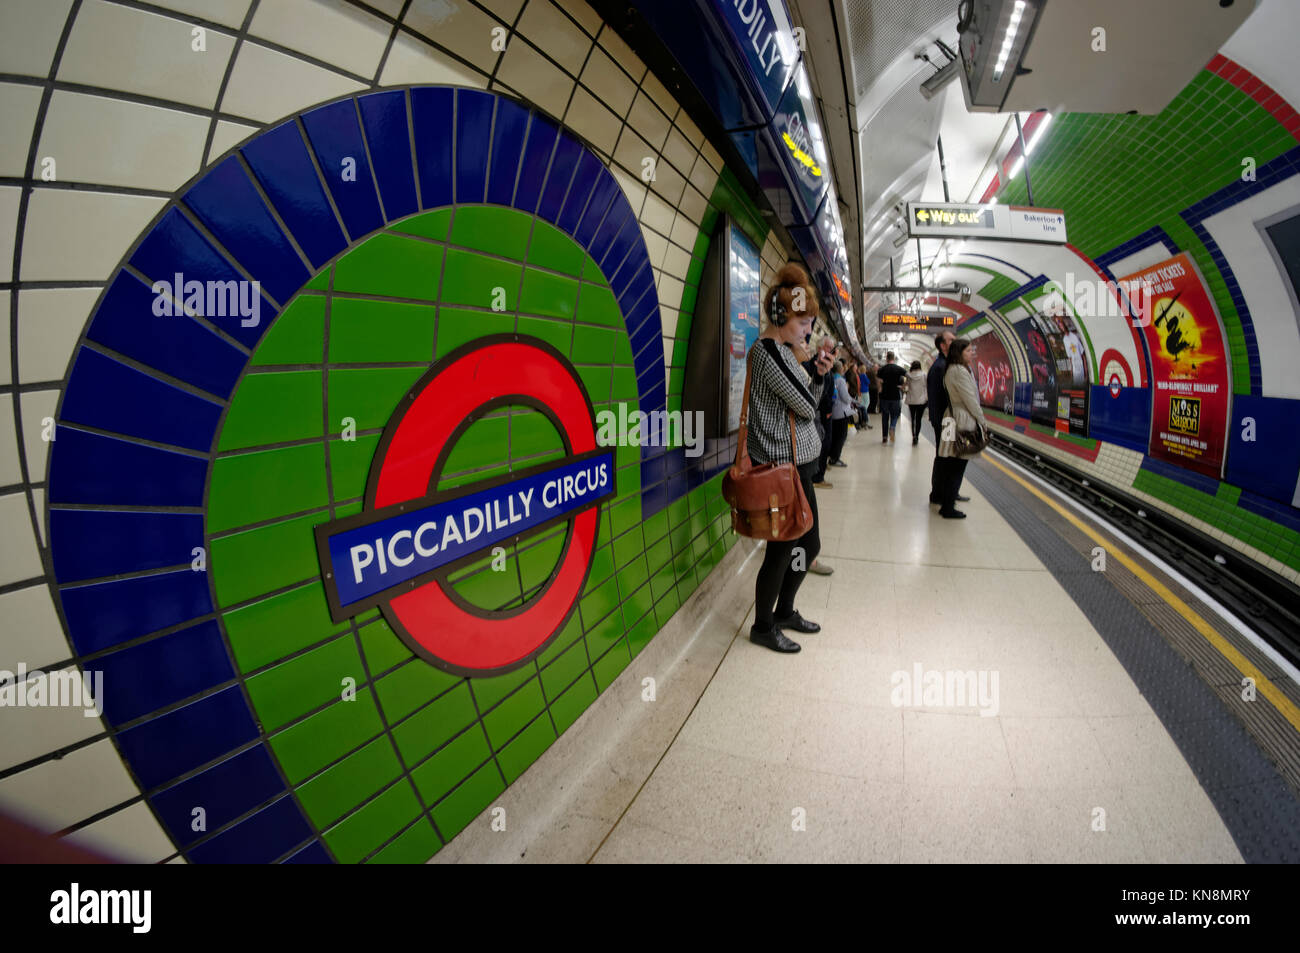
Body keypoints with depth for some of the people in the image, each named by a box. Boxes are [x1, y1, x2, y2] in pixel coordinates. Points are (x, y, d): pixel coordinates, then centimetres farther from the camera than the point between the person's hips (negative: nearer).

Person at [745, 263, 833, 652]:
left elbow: (807, 404, 15)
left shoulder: (783, 349, 14)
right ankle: (763, 626, 22)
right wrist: (814, 372, 2)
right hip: (782, 467, -10)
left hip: (798, 464, 10)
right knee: (782, 549, 3)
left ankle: (784, 611, 36)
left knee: (809, 545, 17)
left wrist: (820, 374, -1)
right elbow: (806, 406, -18)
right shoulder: (768, 350, -17)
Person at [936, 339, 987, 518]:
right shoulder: (960, 371, -15)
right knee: (957, 468, -3)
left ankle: (946, 504, 20)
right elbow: (970, 399, -14)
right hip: (963, 422, -10)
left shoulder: (951, 369, 15)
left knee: (951, 467, 13)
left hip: (953, 419, 10)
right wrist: (982, 421, -8)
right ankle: (948, 509, 2)